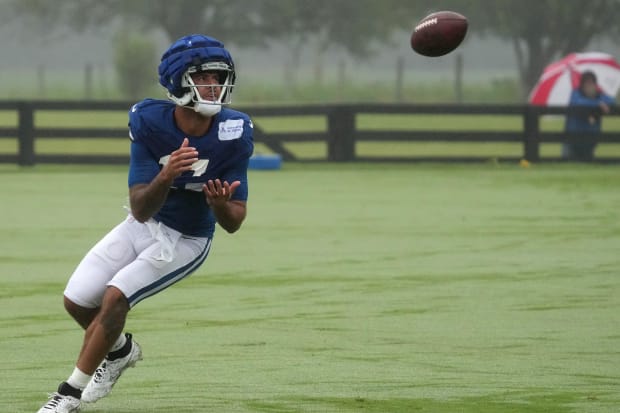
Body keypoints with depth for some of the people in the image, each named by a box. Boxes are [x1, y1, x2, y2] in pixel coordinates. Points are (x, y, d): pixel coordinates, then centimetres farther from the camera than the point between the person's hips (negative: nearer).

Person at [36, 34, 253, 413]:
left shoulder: (234, 135, -23)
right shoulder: (149, 122, -24)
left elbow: (233, 223, -16)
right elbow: (141, 210, -25)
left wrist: (221, 204, -40)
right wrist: (165, 177, -46)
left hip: (186, 240, -3)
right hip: (142, 225, 3)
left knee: (114, 296, -20)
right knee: (77, 301, 1)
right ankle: (121, 350, 35)